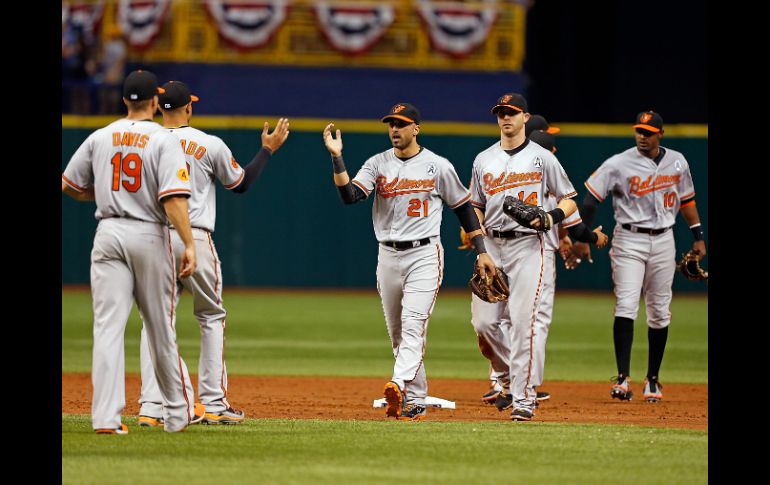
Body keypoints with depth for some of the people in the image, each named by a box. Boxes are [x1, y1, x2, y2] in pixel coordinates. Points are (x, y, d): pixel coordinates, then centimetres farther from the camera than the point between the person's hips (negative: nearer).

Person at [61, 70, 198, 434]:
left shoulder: (100, 138, 6)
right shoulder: (164, 140, -7)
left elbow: (69, 185, 13)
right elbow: (173, 198, -17)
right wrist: (189, 245, -17)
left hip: (108, 234, 2)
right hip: (150, 237, -2)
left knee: (108, 326, -2)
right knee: (160, 327, 9)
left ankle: (106, 417, -12)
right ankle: (177, 412, 20)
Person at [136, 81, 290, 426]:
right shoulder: (210, 145, -5)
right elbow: (240, 183, 8)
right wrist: (268, 149, 18)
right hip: (195, 239, -2)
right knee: (211, 318, 12)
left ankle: (151, 407, -4)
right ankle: (214, 404, 8)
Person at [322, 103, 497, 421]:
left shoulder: (438, 167, 0)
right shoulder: (377, 164, 6)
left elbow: (463, 207, 8)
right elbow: (349, 195, -10)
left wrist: (481, 251, 4)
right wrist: (336, 157, -21)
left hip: (425, 254, -4)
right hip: (388, 256, 4)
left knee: (413, 325, -20)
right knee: (397, 333, 7)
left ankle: (399, 388, -37)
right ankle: (415, 402, 15)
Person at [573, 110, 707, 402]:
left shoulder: (677, 162, 5)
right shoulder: (618, 164, -8)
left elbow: (686, 199, 18)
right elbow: (590, 199, -9)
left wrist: (698, 236, 15)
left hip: (663, 241, 4)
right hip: (629, 240, -4)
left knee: (659, 311, 6)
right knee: (625, 306, -15)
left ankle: (653, 379, 16)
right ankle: (622, 378, -19)